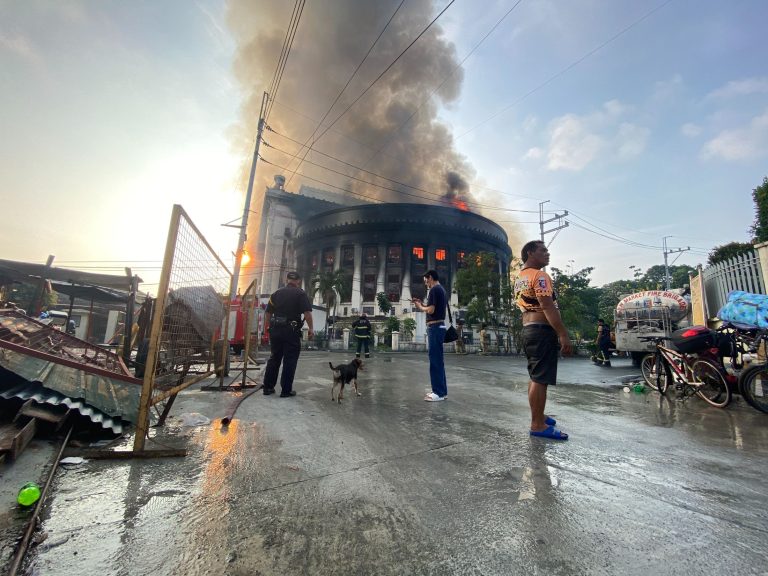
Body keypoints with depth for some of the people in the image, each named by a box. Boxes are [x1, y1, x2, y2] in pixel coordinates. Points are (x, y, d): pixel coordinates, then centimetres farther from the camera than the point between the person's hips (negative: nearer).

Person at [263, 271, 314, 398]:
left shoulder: (276, 293, 11)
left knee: (274, 359, 15)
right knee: (290, 361, 3)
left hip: (275, 330, 5)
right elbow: (307, 313, -14)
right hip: (291, 331, -5)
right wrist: (310, 328, -5)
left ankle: (268, 387, 20)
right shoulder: (300, 293, -4)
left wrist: (269, 327, 21)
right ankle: (286, 390, 6)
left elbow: (268, 313, 11)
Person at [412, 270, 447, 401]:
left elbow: (431, 310, -20)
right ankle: (442, 390, 20)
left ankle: (438, 392, 0)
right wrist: (422, 303, 15)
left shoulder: (434, 290, -13)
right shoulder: (441, 289, 17)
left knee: (435, 360, -6)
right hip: (439, 326, 10)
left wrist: (420, 307, -2)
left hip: (434, 327, -10)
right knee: (438, 359, 13)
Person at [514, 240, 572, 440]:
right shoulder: (539, 276, -12)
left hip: (528, 328, 10)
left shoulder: (519, 277, 18)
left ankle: (538, 416, 29)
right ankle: (538, 425, 1)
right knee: (540, 379, -5)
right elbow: (548, 308, -21)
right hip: (542, 330, -10)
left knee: (535, 377, 18)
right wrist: (563, 334, -21)